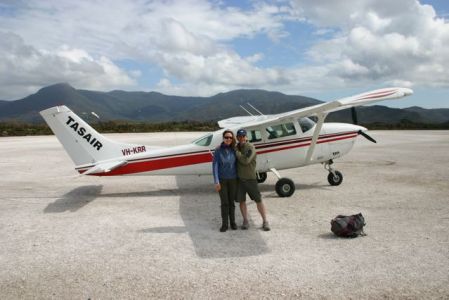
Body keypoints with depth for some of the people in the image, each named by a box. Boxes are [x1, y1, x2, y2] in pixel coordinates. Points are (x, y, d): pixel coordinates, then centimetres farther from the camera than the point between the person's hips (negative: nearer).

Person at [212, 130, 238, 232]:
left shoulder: (234, 150, -3)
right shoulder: (218, 150, -10)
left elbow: (236, 164, 5)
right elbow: (215, 166, -11)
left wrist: (238, 179, 4)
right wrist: (216, 182, -16)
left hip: (233, 180, 2)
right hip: (222, 180, -2)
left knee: (231, 202, 9)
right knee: (224, 203, 0)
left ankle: (233, 222, 22)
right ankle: (224, 224, 10)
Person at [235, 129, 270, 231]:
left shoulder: (250, 147, -12)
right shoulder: (238, 147, 7)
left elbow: (246, 160, -25)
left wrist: (237, 152, -13)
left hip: (250, 179, -5)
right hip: (239, 179, 5)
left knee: (258, 200, 1)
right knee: (241, 201, 6)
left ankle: (265, 221, 10)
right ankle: (245, 221, 18)